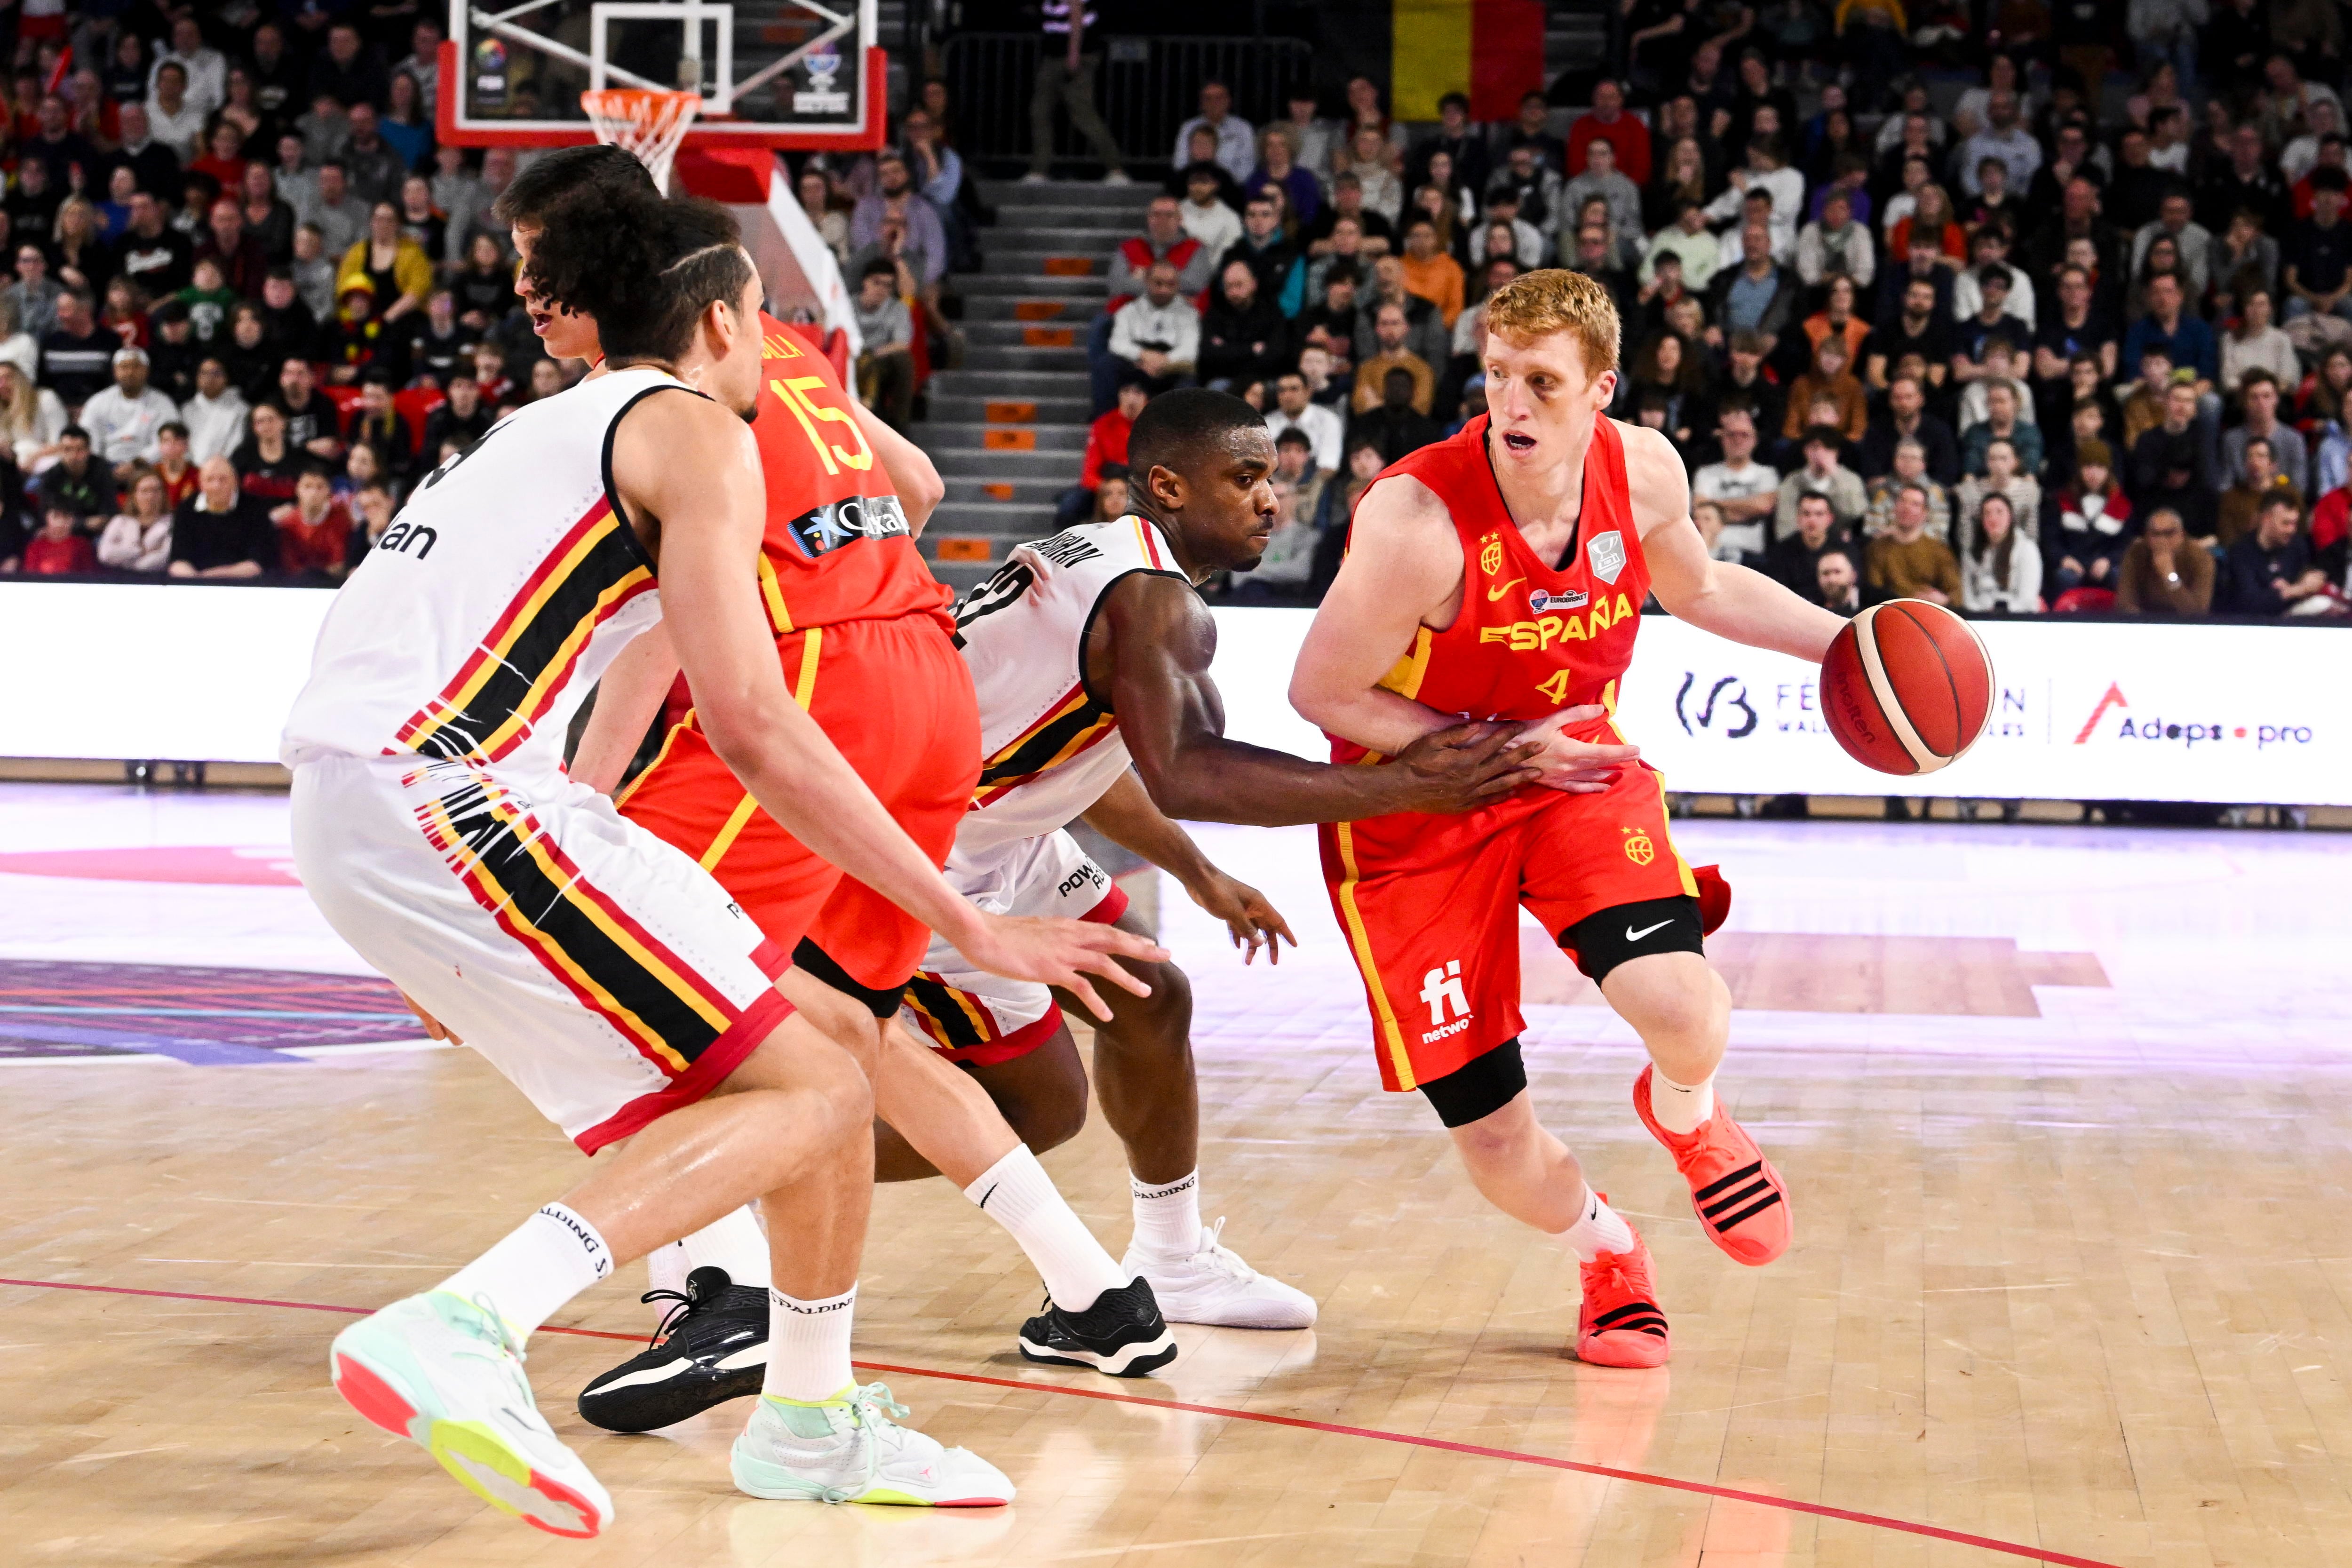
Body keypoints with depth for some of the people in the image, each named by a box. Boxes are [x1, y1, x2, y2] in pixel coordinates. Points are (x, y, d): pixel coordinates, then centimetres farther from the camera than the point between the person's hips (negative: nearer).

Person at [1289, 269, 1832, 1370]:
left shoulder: (1643, 471, -12)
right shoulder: (1418, 520, -29)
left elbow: (1699, 589, 11)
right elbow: (1321, 694, -18)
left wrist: (1848, 642, 2)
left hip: (1575, 767, 3)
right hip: (1418, 809, -3)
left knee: (1687, 1017, -24)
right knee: (1494, 1142, -3)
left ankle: (1684, 1116, 17)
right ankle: (1604, 1250, 34)